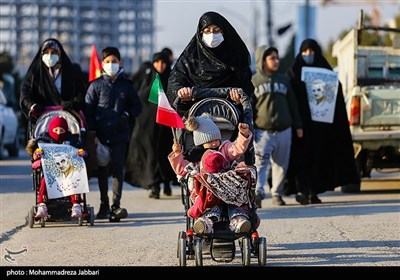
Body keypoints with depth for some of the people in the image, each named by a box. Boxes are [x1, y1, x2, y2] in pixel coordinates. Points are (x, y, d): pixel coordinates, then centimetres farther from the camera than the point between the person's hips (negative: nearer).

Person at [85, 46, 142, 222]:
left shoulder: (126, 85, 9)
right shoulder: (96, 85, 5)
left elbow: (137, 106, 18)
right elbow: (88, 110, 3)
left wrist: (128, 115, -3)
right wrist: (92, 133, -6)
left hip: (120, 135, 0)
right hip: (101, 135, 0)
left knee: (117, 169, -7)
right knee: (102, 171, 6)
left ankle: (116, 206, -10)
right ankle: (104, 205, 15)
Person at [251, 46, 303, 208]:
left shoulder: (283, 81, 16)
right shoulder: (253, 82, 4)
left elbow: (292, 104, 19)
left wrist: (298, 126, 15)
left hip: (284, 131, 4)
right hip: (263, 132, -4)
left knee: (281, 166, 7)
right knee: (261, 164, -18)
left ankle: (277, 194, 18)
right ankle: (258, 193, -28)